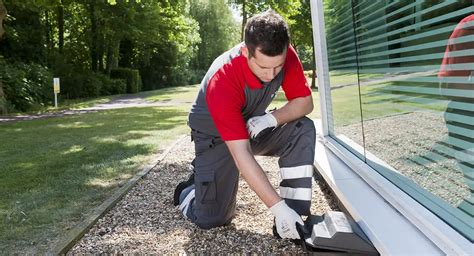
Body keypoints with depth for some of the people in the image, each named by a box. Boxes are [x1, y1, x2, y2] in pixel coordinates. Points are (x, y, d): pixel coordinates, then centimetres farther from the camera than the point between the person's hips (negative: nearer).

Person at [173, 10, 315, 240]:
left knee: (303, 129, -23)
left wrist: (272, 119, -32)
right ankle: (189, 190, 23)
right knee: (212, 218, -12)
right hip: (215, 135, -4)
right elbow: (241, 155, -39)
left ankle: (295, 218, -18)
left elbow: (305, 102, -11)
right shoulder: (222, 80, -37)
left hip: (254, 125, 5)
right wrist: (278, 208, -41)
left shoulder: (285, 56, -22)